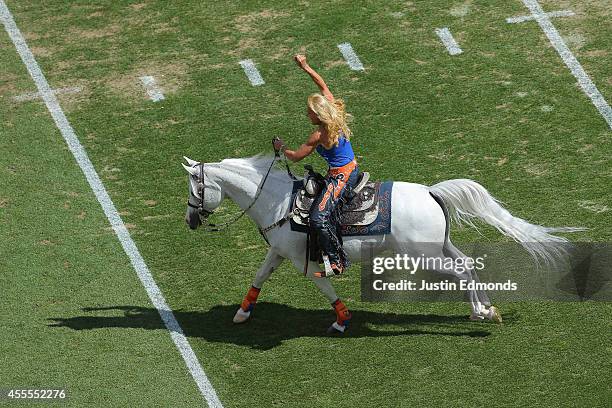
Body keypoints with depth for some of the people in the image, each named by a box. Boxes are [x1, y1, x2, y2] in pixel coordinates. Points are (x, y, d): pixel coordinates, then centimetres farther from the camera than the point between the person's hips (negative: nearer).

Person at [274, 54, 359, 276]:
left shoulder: (319, 136, -23)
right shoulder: (333, 107, -4)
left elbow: (296, 156, -11)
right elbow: (323, 85, 11)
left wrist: (281, 147, 8)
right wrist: (305, 67, 13)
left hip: (340, 176, -10)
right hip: (352, 169, 10)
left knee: (318, 217, -19)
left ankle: (337, 261, -19)